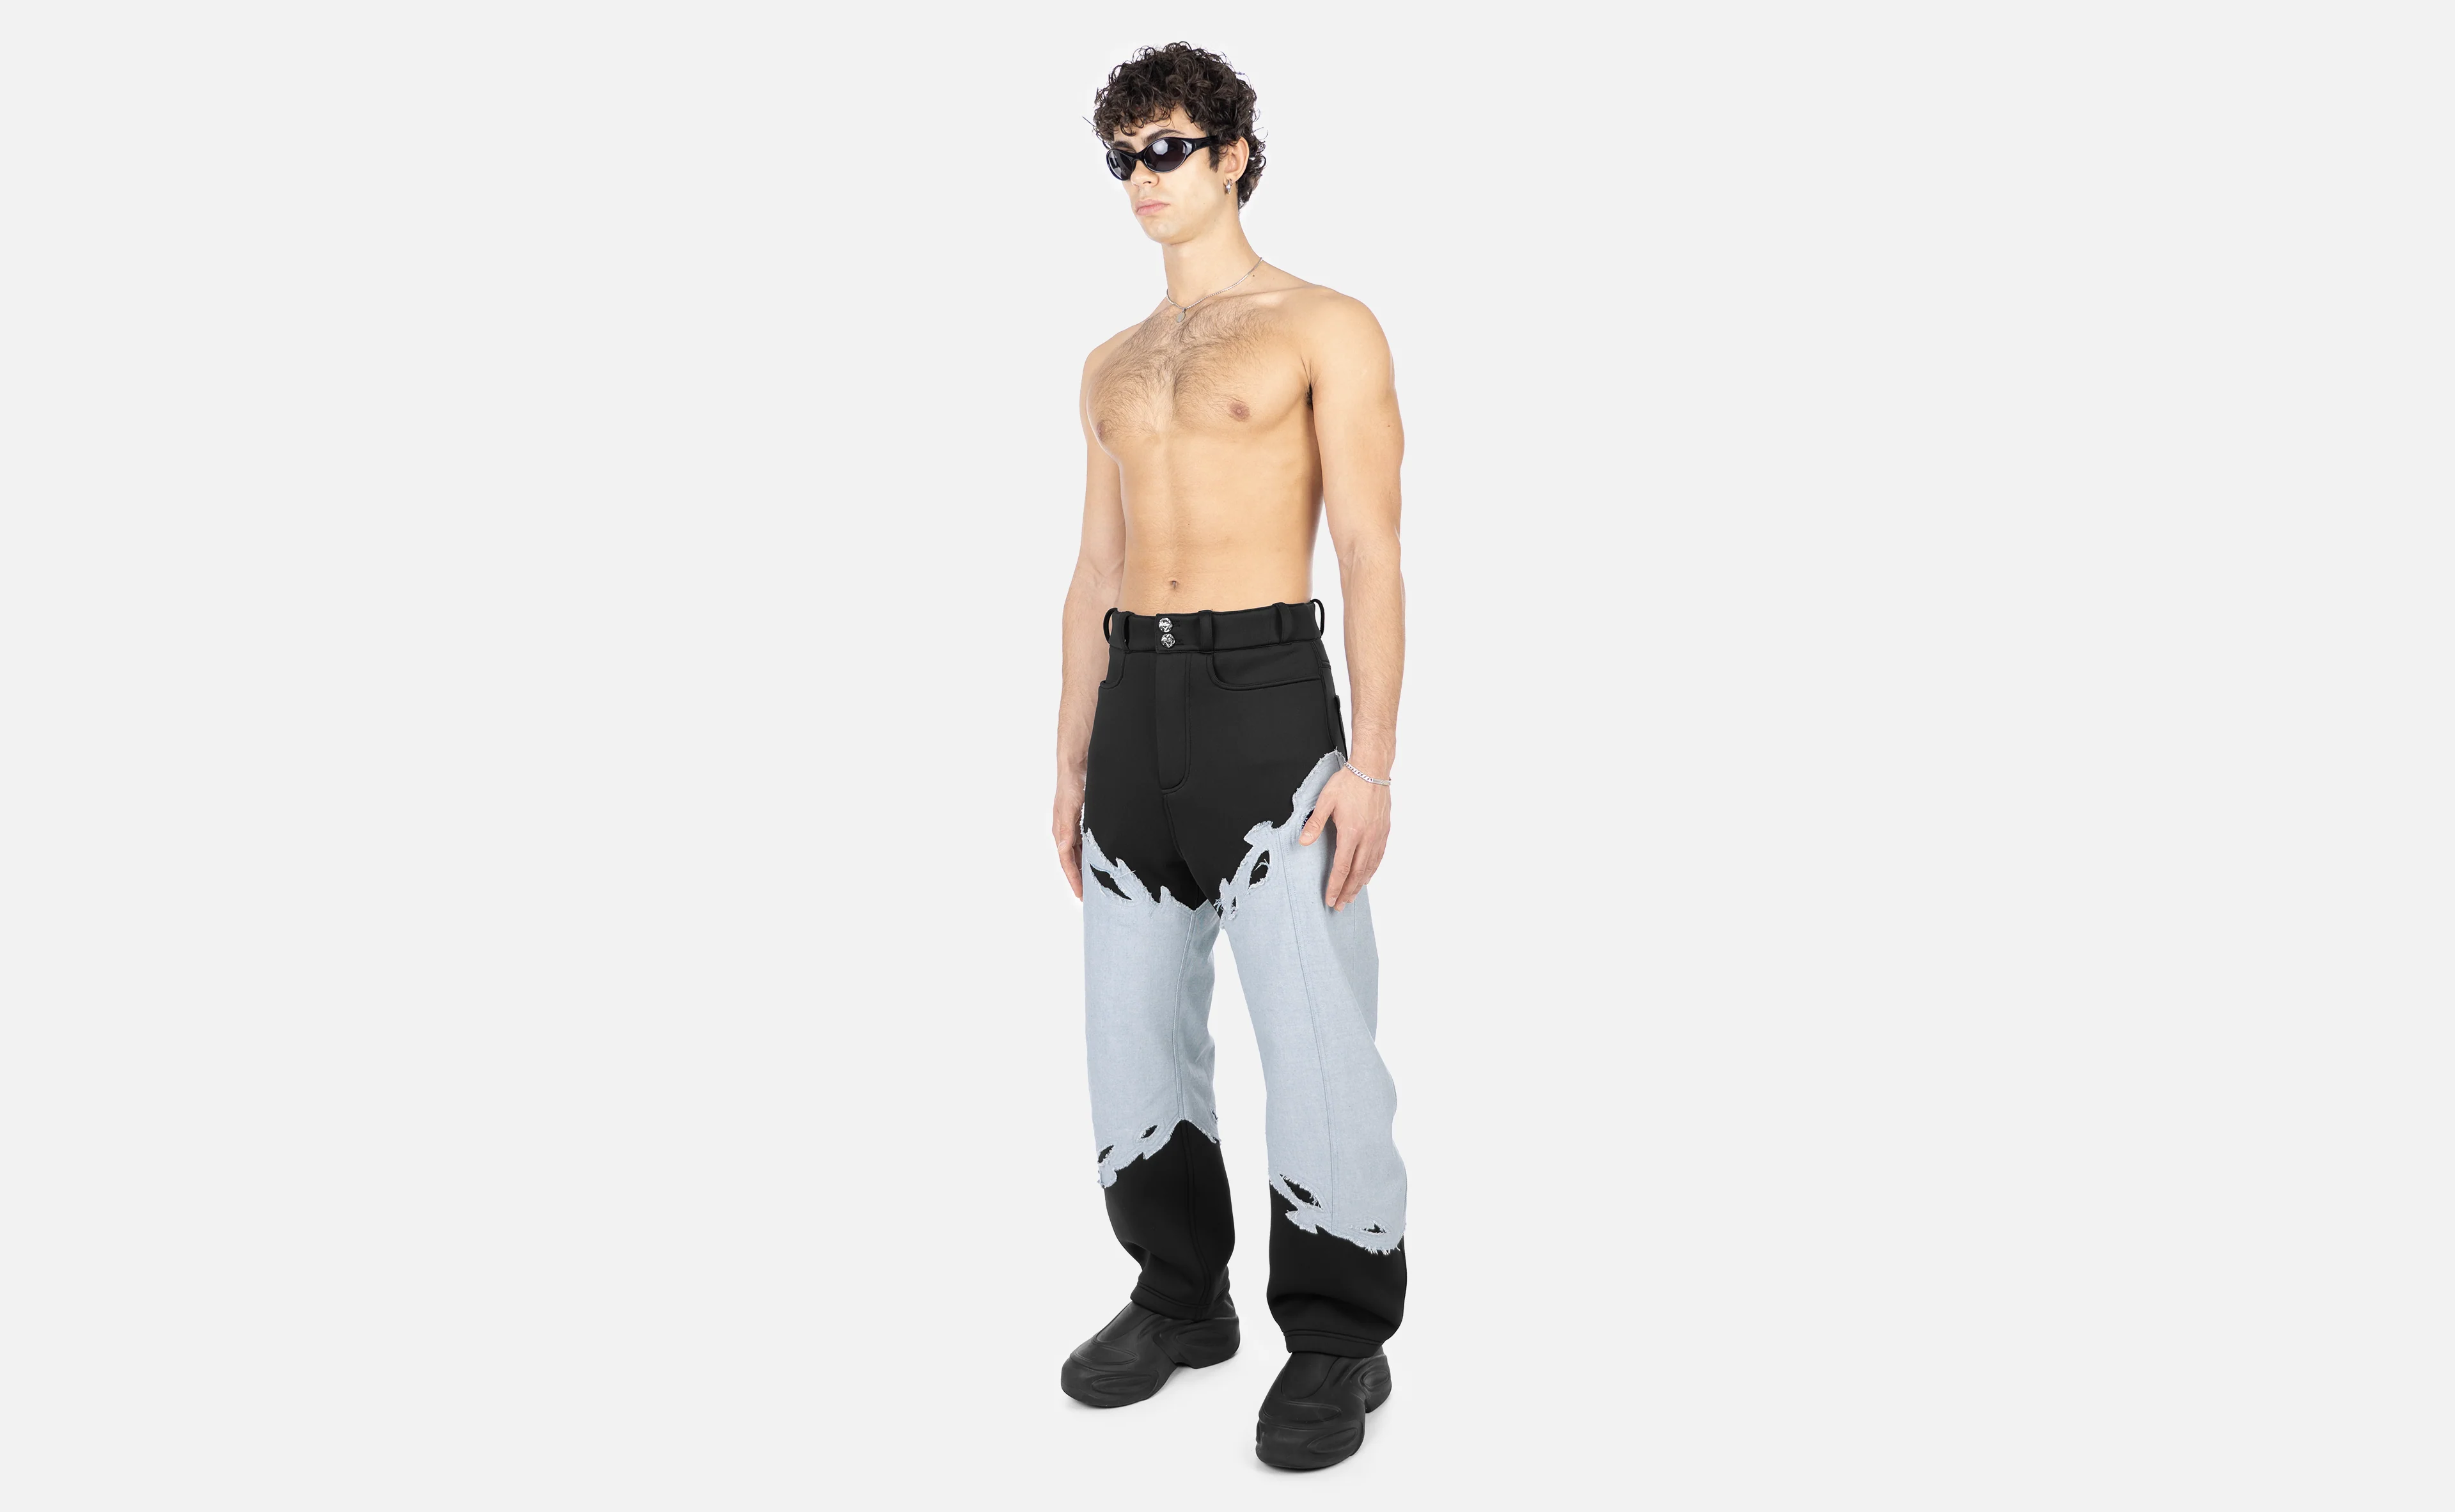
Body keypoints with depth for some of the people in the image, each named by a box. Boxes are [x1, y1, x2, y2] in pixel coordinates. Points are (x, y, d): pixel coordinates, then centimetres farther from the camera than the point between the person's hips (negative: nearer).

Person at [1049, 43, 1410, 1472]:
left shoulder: (1327, 329, 1)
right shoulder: (1116, 364, 19)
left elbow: (1372, 553, -6)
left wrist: (1372, 760, -15)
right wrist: (1074, 762, 14)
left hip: (1265, 694, -6)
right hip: (1133, 706, 7)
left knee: (1315, 1032, -4)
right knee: (1135, 1025, 10)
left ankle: (1339, 1341, 11)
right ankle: (1182, 1299, 27)